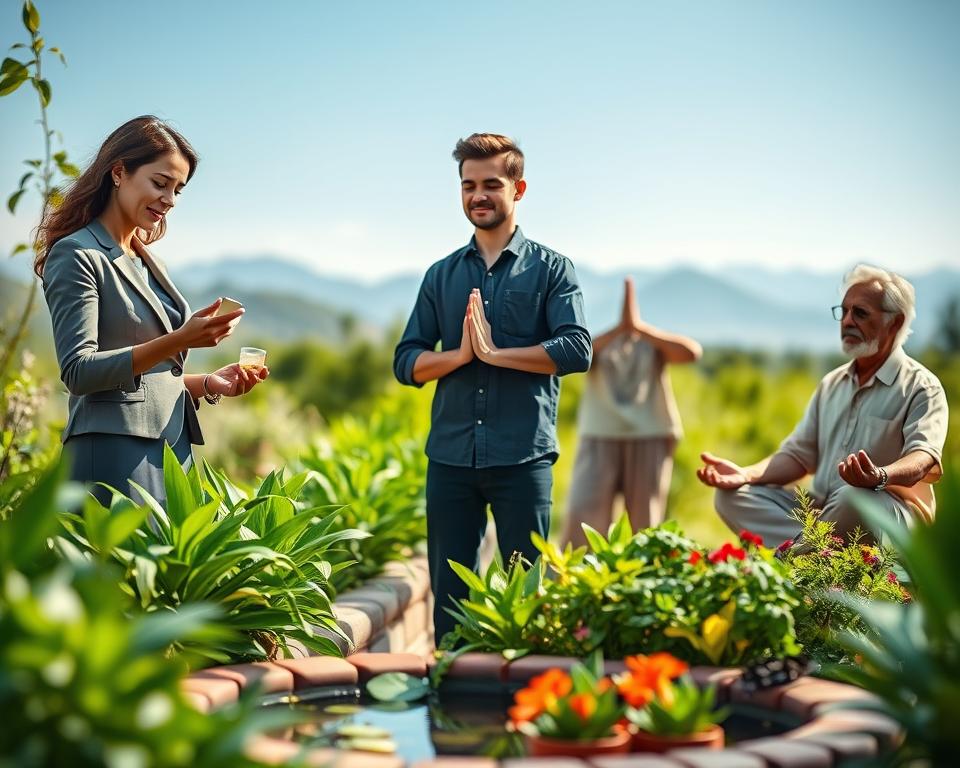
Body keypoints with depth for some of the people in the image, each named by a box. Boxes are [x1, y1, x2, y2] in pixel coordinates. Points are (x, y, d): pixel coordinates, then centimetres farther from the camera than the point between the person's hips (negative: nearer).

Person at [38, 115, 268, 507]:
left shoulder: (147, 262, 20)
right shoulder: (76, 255, -5)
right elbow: (78, 371, -14)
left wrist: (209, 383, 6)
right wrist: (179, 340, -22)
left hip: (174, 451, 8)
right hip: (114, 454, -8)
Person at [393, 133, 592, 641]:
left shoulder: (551, 269, 5)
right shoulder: (441, 275, 15)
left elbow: (576, 350, -8)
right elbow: (406, 362, 10)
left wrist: (495, 352, -12)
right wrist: (460, 353, -8)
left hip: (523, 458, -3)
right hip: (450, 458, 3)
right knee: (449, 594, 7)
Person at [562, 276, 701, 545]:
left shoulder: (654, 343, 8)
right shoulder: (599, 343, 8)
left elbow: (692, 352, -14)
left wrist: (638, 326, -19)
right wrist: (620, 327, -23)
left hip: (650, 437, 1)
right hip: (600, 437, 0)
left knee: (646, 526, 0)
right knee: (583, 514, -13)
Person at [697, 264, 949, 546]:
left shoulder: (921, 387, -2)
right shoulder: (831, 384, 20)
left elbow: (924, 458, -20)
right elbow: (798, 456, 18)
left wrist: (880, 476, -44)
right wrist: (746, 474, -3)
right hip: (821, 512, 7)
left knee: (855, 497, -41)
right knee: (733, 495, -11)